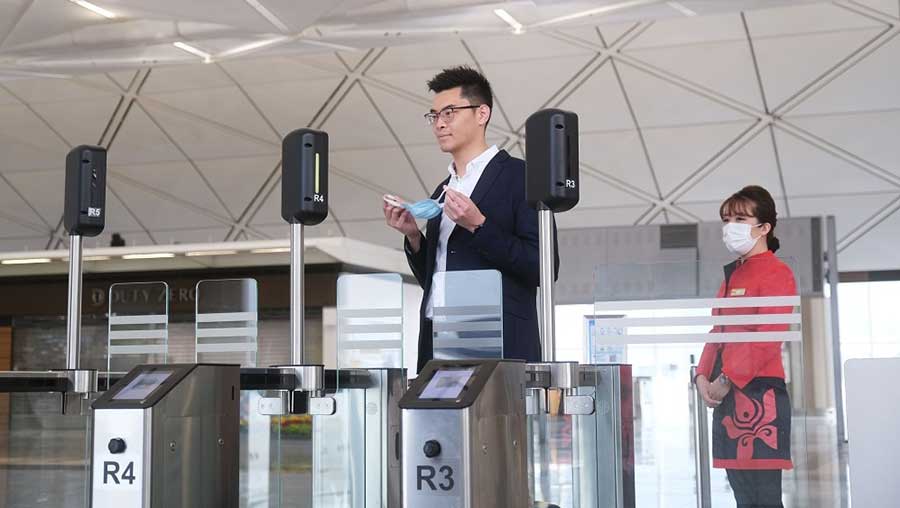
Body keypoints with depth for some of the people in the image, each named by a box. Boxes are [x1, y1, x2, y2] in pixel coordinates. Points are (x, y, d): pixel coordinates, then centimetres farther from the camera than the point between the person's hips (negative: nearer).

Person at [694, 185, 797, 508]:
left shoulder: (776, 273, -7)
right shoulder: (732, 276, 20)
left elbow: (767, 338, -16)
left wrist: (727, 380, -16)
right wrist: (703, 376, 5)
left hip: (758, 395, -9)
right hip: (727, 397, 9)